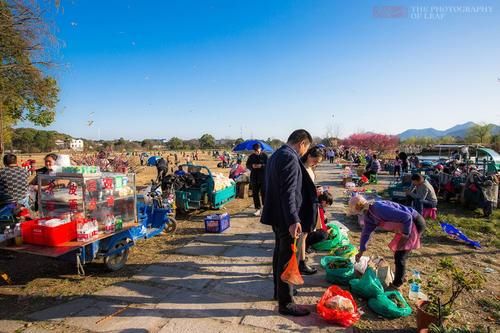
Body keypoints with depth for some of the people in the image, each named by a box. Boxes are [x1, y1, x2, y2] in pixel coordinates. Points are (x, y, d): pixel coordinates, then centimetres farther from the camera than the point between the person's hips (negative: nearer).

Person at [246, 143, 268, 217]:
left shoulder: (264, 156, -3)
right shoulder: (251, 156, 8)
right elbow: (247, 165, 13)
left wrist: (261, 166, -23)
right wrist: (252, 166, -8)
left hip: (263, 177, -4)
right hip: (254, 177, 4)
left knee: (264, 193, -3)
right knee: (255, 194, 7)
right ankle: (258, 209, 17)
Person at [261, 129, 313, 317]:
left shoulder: (276, 155, 12)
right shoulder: (290, 157, -19)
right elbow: (288, 192, -26)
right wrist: (293, 220, -27)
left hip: (277, 215, 10)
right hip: (286, 217, -10)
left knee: (280, 254, 21)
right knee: (287, 259, 1)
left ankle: (279, 291, 37)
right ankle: (285, 303, 13)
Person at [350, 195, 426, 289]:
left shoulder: (380, 209, -32)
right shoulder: (368, 215, -2)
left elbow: (407, 217, -32)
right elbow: (366, 233, 10)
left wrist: (405, 235, -22)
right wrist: (361, 251, 14)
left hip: (415, 223, -9)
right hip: (406, 224, 9)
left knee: (399, 257, -5)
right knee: (399, 254, 21)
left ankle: (396, 285, 11)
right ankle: (399, 276, 40)